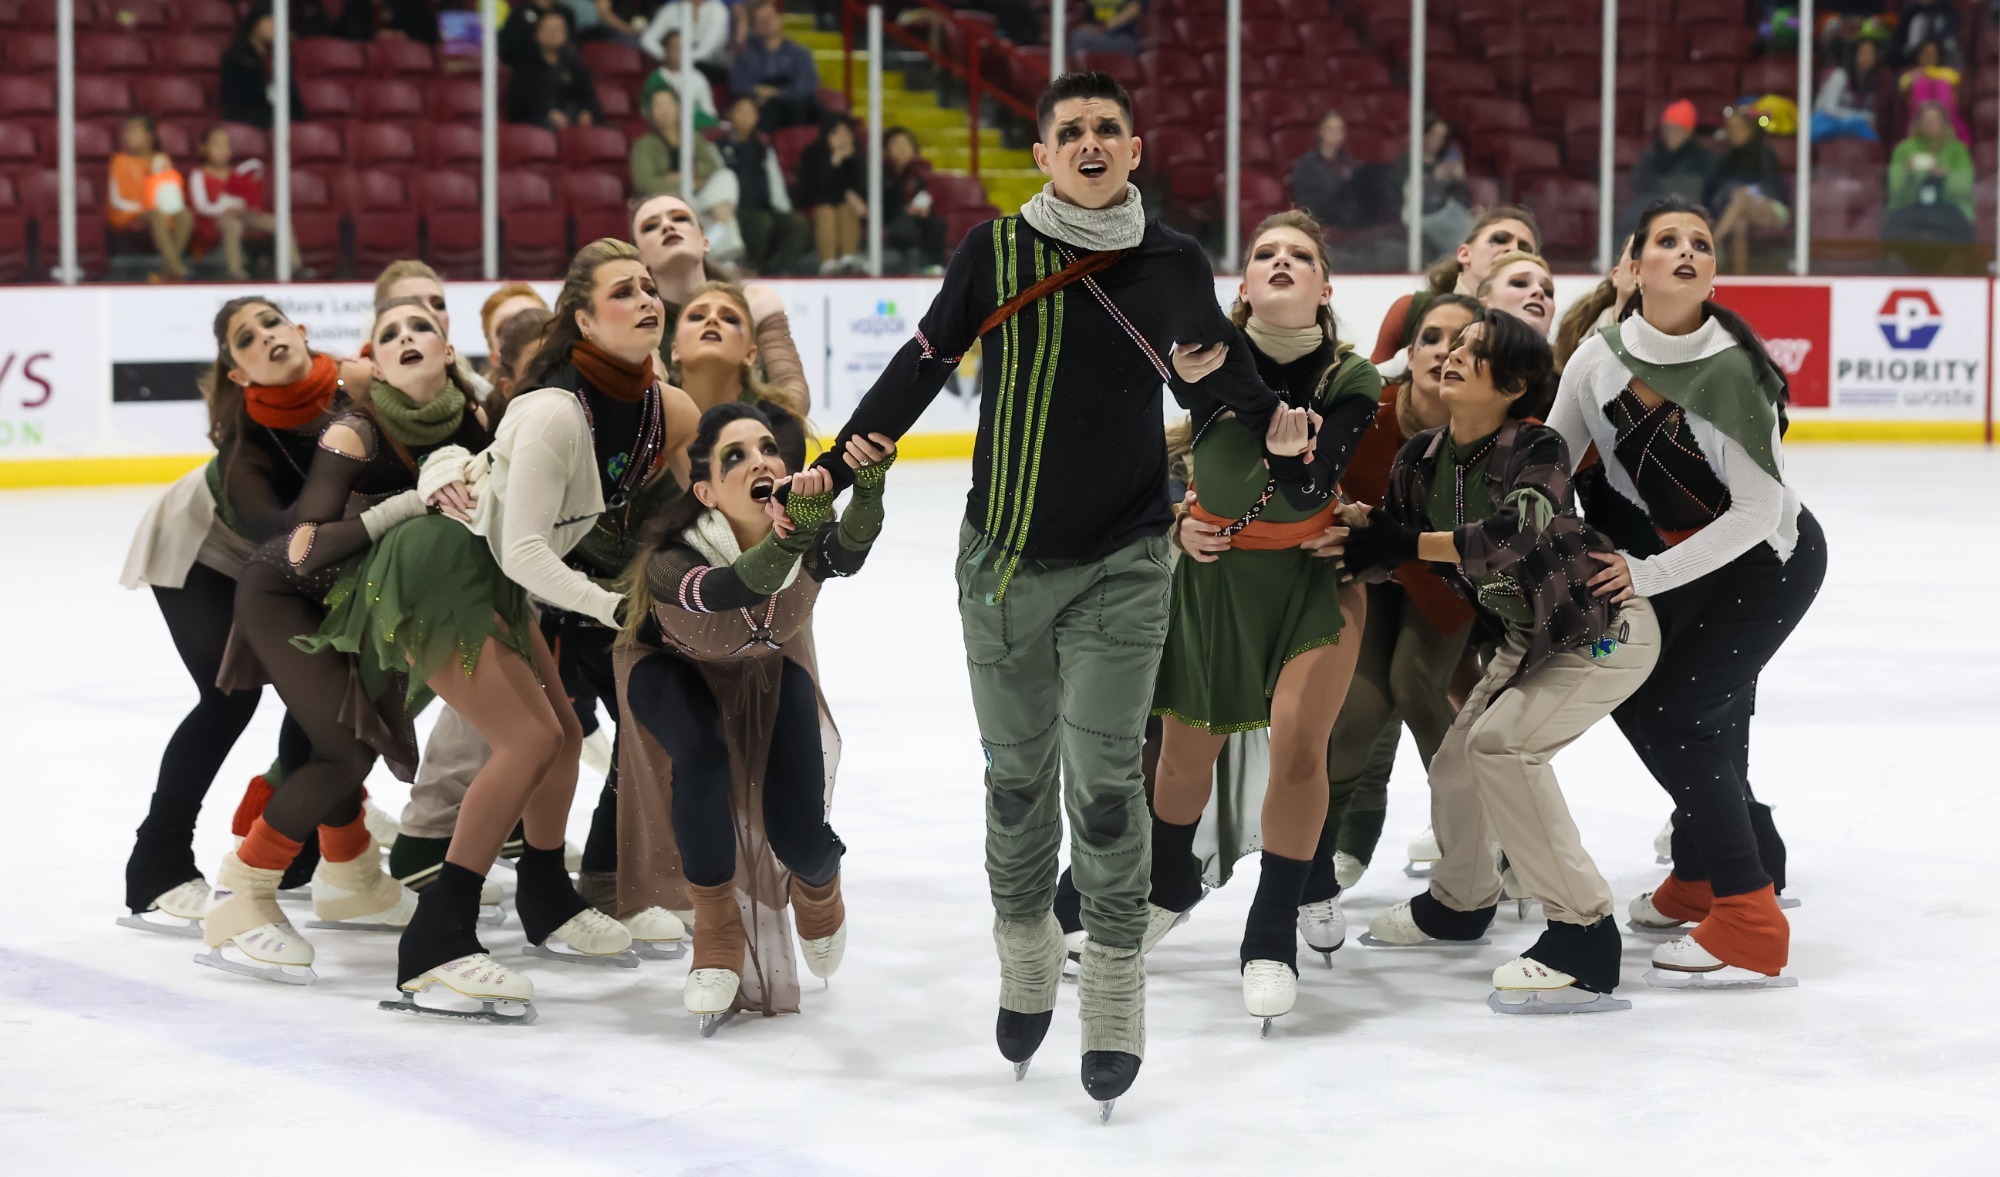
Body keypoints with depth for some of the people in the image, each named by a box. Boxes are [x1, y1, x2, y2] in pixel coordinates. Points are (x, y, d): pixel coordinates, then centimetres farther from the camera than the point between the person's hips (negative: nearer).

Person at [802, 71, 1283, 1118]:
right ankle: (1026, 953, 29)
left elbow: (1224, 368, 16)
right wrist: (833, 467, 1)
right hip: (1002, 560, 1)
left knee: (1102, 774, -8)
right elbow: (920, 368, 3)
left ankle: (1113, 986, 1)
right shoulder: (995, 253, -3)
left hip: (1119, 568, -1)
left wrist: (1274, 422, 1)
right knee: (1016, 771, 10)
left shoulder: (1171, 265, -1)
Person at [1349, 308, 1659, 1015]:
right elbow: (1386, 545, 0)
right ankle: (1461, 903, 39)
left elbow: (1519, 533, -40)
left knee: (1502, 742, -25)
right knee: (1455, 764, 8)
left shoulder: (1536, 450, -24)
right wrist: (1356, 521, -21)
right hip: (1529, 637, 8)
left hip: (1604, 630, -8)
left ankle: (1585, 937, -22)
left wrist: (1408, 541, -37)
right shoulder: (1421, 460, -4)